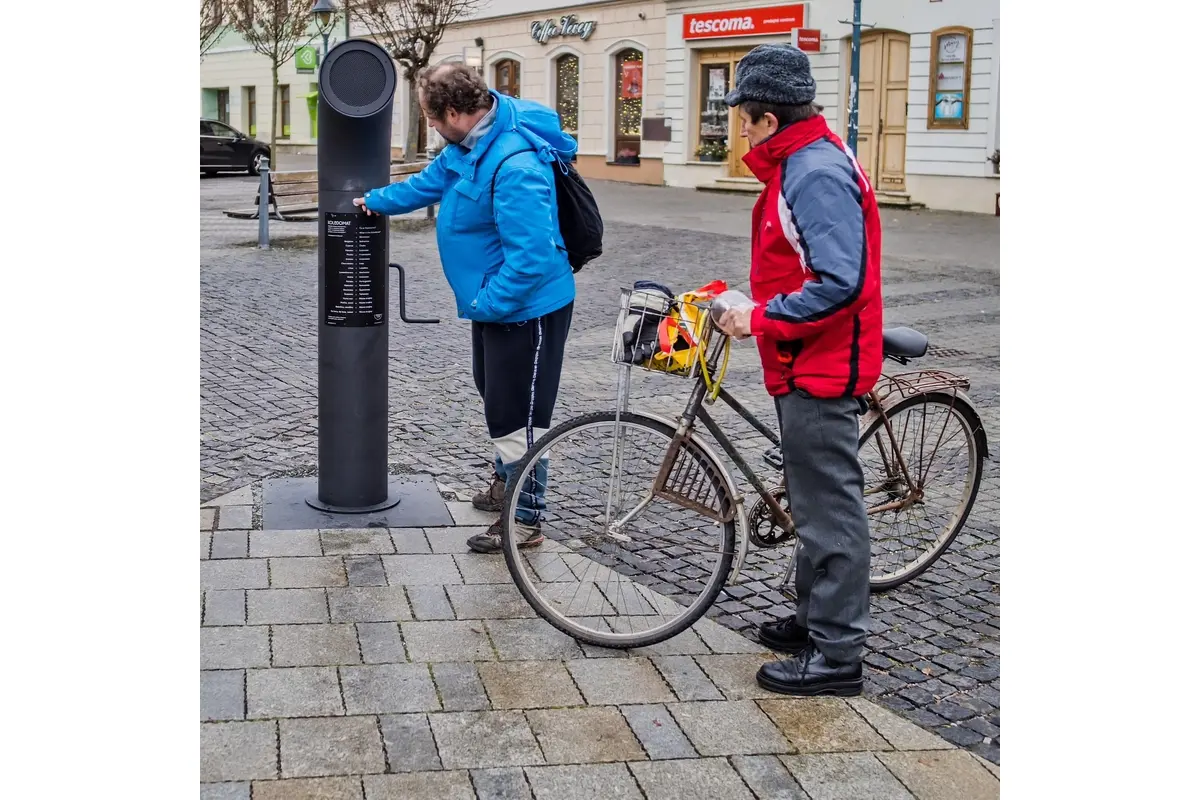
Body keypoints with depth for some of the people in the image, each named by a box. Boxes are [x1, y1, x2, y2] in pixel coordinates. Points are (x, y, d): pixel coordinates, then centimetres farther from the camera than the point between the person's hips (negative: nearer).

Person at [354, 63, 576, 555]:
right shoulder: (468, 145, 1)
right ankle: (506, 483, 44)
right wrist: (376, 201, 30)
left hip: (525, 306, -11)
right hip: (494, 300, 11)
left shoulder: (514, 165, -32)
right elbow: (432, 182, 22)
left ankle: (526, 518, 10)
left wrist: (487, 303, -24)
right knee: (495, 395, 25)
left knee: (515, 411, -2)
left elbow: (531, 253, -33)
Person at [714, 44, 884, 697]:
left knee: (828, 507, -3)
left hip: (820, 369, -11)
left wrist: (759, 319, -21)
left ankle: (836, 655, 6)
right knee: (815, 501, 19)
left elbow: (839, 282, -28)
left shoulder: (816, 172, -21)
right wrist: (750, 301, 11)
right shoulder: (803, 162, 12)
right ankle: (815, 619, 33)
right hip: (807, 364, 11)